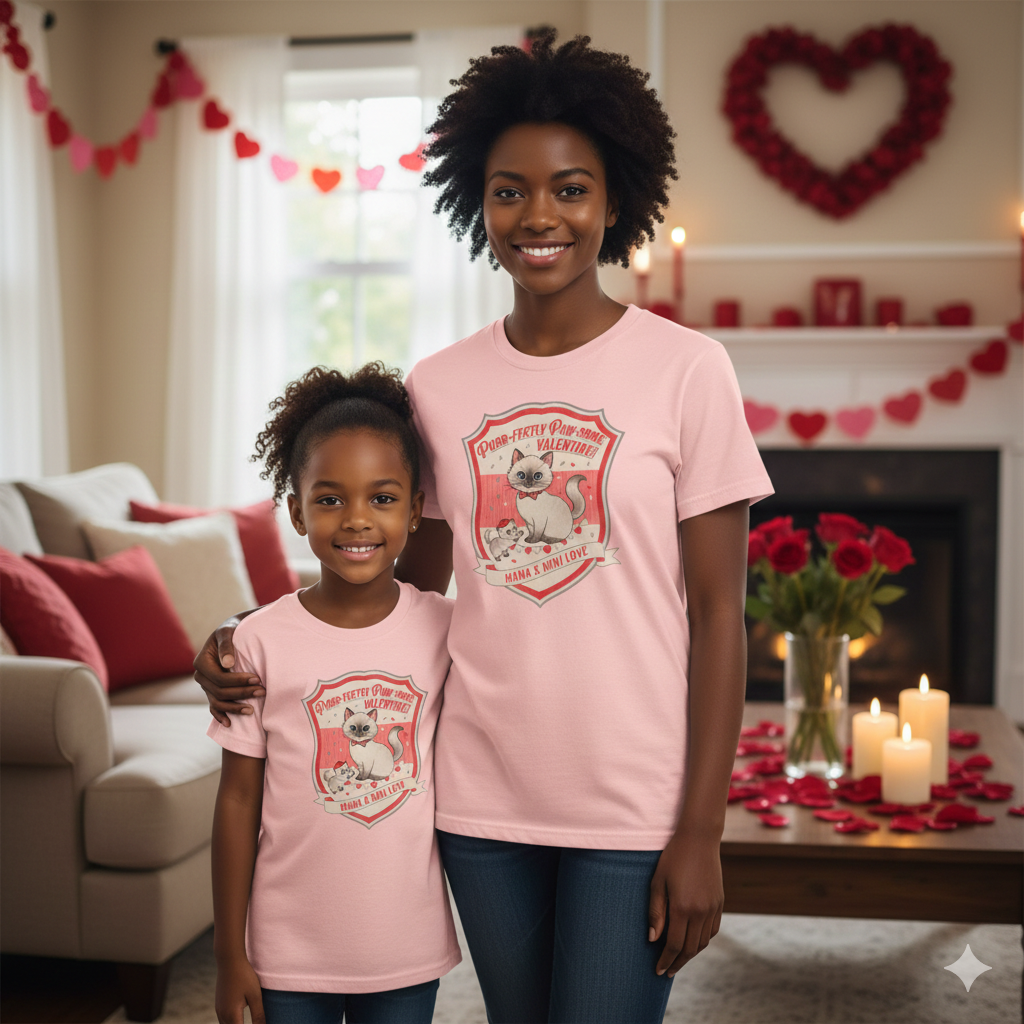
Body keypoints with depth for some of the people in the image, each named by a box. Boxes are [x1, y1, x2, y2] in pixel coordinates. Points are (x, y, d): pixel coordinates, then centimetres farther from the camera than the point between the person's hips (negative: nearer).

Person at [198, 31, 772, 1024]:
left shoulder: (685, 369, -6)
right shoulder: (436, 387, 3)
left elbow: (718, 614, -6)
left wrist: (701, 834, -9)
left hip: (632, 807, -3)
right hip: (481, 798, 4)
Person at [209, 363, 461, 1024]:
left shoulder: (446, 629, -5)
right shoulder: (261, 641, -9)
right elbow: (239, 800, -3)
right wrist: (230, 952, 0)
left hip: (408, 952, 1)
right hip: (289, 954, -1)